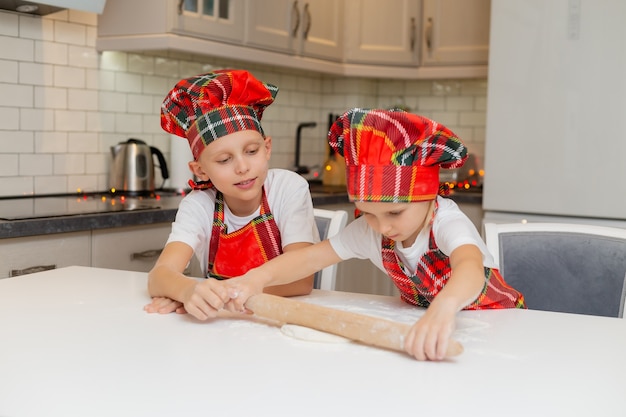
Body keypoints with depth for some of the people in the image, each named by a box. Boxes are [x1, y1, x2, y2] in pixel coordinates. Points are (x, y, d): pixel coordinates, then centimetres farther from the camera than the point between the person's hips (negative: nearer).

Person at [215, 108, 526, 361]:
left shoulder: (448, 223, -29)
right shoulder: (369, 230, -14)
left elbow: (470, 267, -50)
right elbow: (311, 257, -16)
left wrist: (443, 309, -72)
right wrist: (258, 277, -36)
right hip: (423, 322, 4)